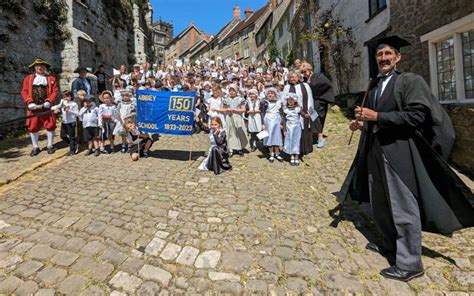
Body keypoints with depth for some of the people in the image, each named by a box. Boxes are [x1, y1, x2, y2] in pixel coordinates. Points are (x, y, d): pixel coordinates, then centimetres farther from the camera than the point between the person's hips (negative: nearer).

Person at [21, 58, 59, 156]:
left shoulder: (51, 79, 9)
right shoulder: (28, 78, 12)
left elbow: (55, 91, -1)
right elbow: (24, 92, 4)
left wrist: (48, 102, -14)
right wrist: (30, 103, -12)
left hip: (47, 107, -2)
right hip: (33, 107, 2)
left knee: (50, 126, 0)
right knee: (33, 127, 4)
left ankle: (50, 146, 13)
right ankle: (35, 147, 15)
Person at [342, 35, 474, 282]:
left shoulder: (410, 81, -7)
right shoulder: (375, 87, 15)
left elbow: (416, 115, -18)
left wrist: (376, 117, -22)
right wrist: (363, 124, 3)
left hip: (399, 153, -8)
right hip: (375, 152, 8)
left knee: (403, 207, 0)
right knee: (380, 205, 18)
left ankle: (409, 263, 15)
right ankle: (388, 244, 38)